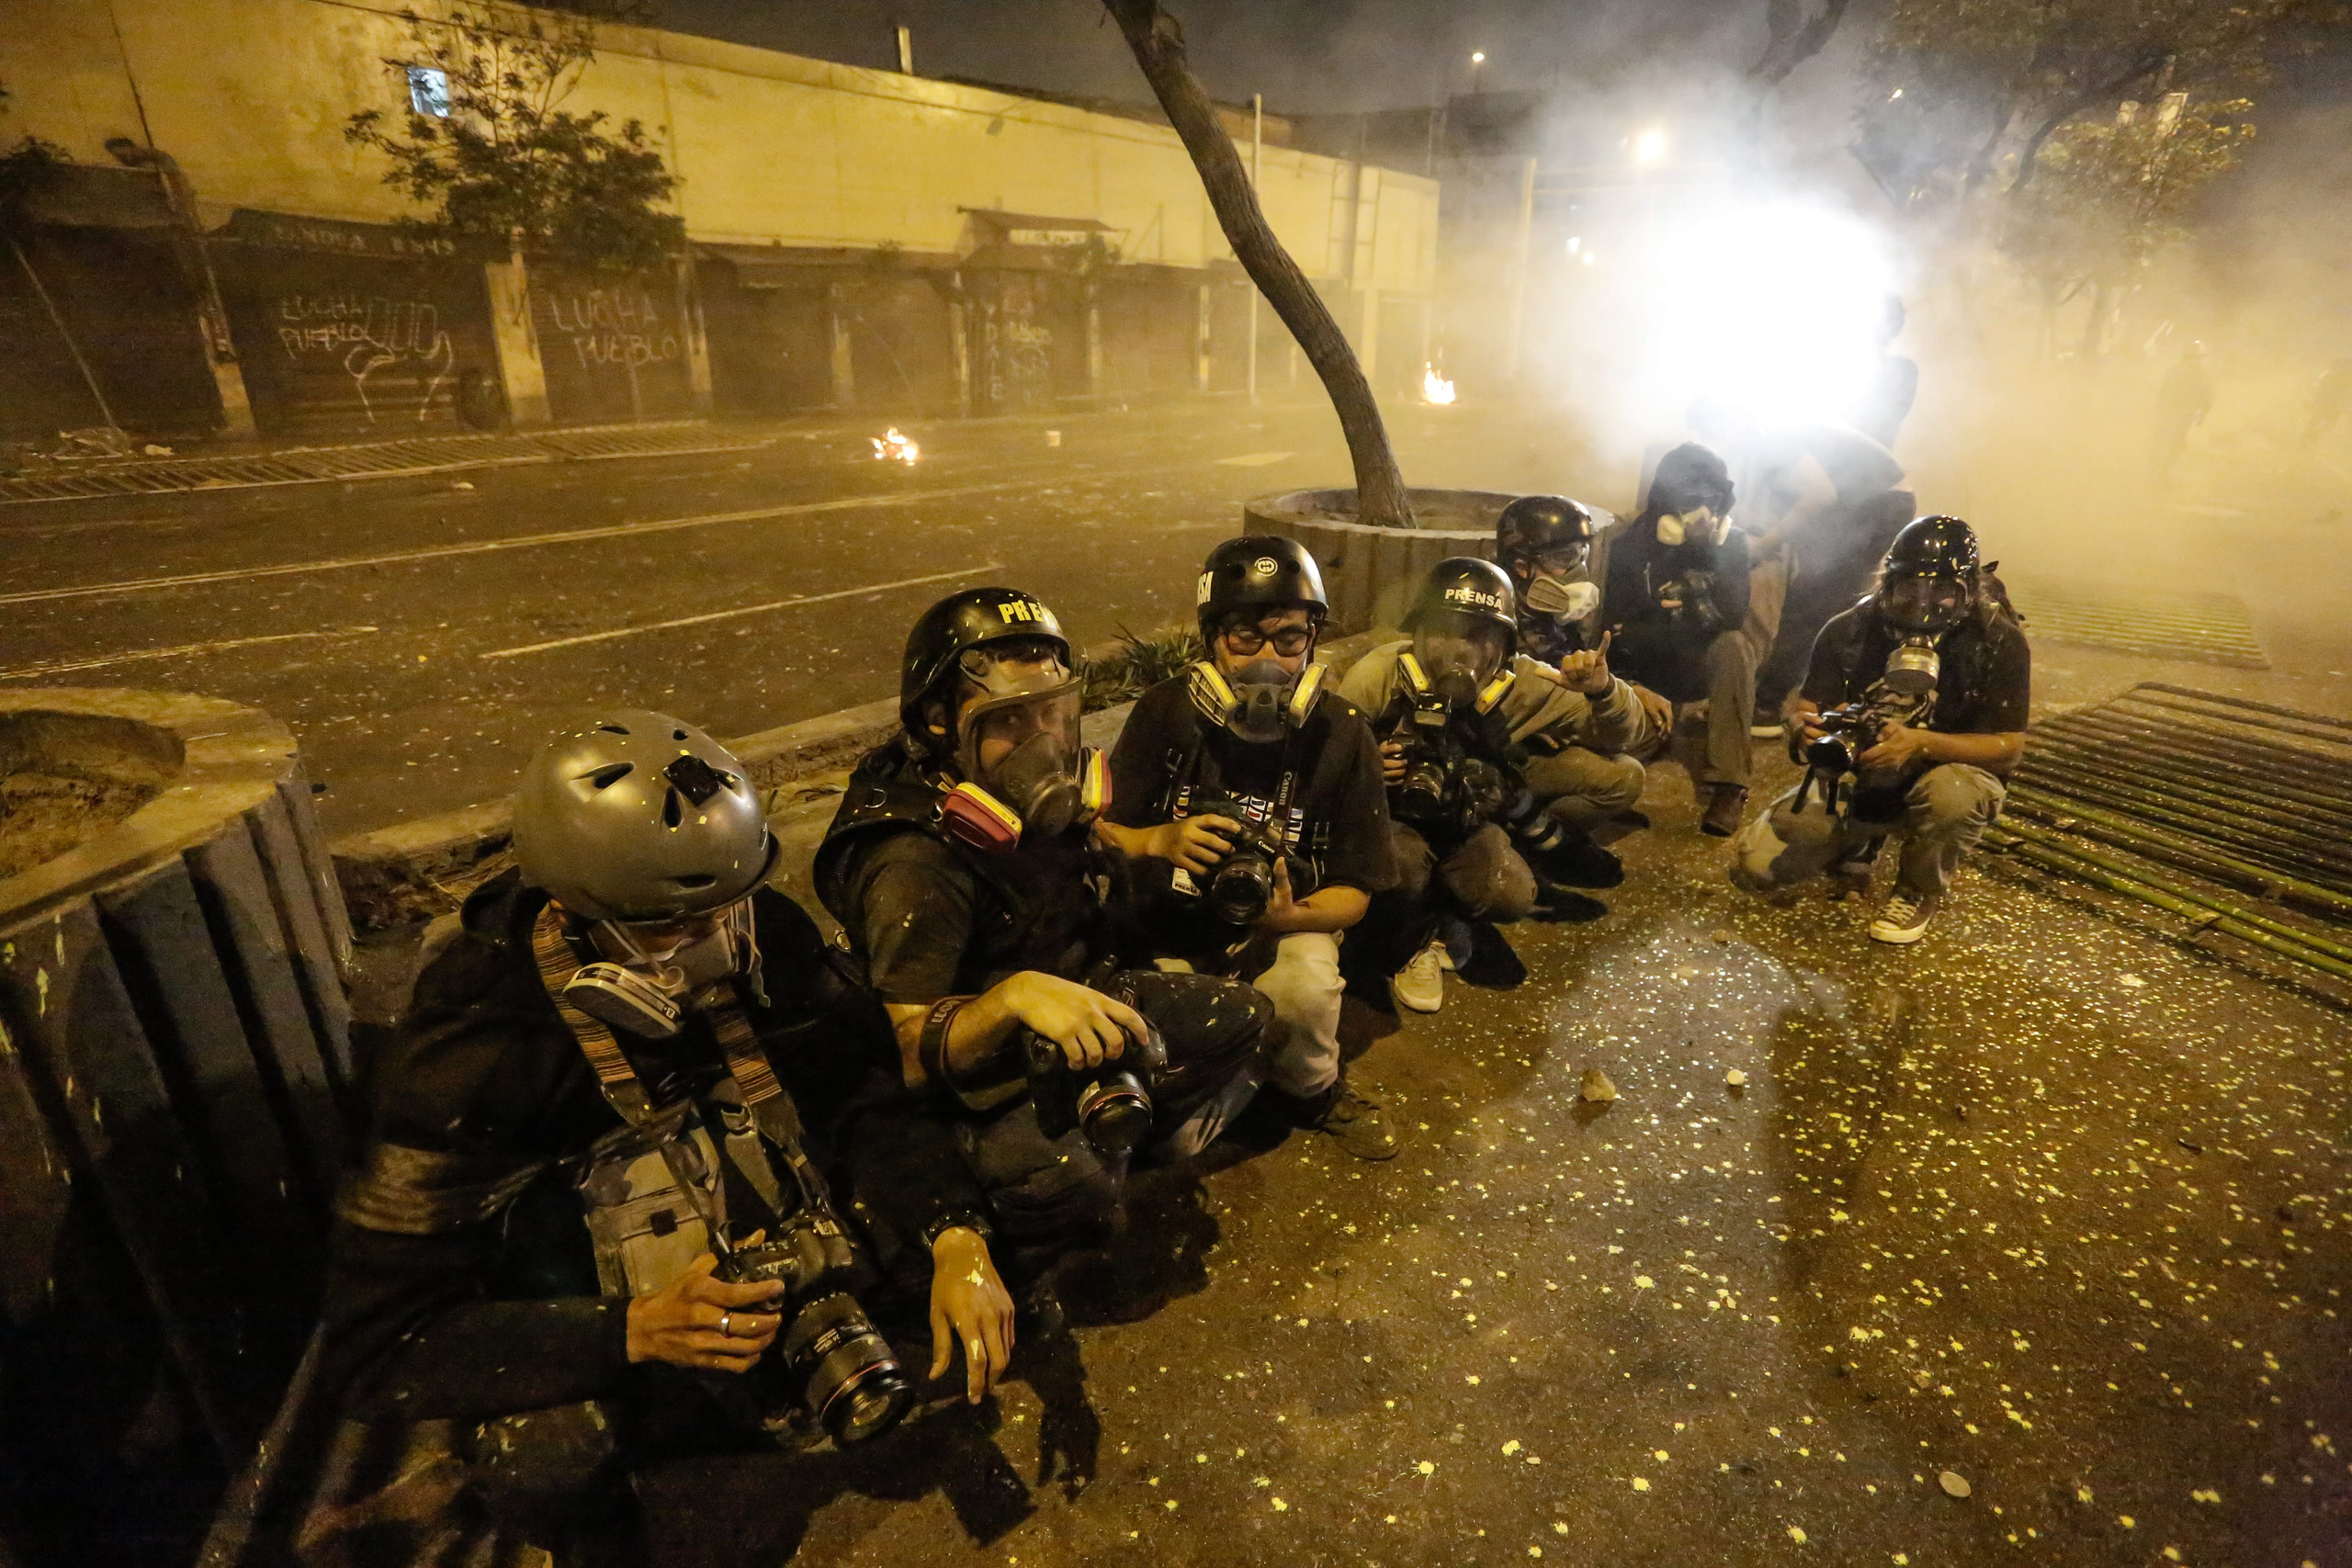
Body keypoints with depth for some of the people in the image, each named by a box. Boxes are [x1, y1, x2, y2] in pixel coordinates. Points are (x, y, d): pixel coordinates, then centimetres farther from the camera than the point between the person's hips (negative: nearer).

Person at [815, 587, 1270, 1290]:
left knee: (1243, 1017, 6)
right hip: (982, 1070, -7)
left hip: (1076, 1003, 8)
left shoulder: (1041, 802, -7)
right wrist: (1015, 998, -48)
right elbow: (910, 1056, -32)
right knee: (1068, 1185, -34)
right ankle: (1013, 1269, -1)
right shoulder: (914, 865, -30)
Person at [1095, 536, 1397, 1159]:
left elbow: (1356, 890, -6)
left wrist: (1295, 917, -29)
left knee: (1305, 987, -31)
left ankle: (1314, 1090, 5)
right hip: (1174, 919, 0)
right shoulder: (1164, 712, -12)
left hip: (1284, 921, 0)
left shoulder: (1342, 734, -12)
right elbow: (1103, 832, -5)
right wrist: (1159, 840, -29)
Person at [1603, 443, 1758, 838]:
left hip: (1709, 664, 0)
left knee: (1733, 645, -33)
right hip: (1655, 667, 1)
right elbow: (1616, 625, -14)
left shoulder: (1732, 543, -6)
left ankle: (1728, 784, -34)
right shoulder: (1631, 546, -8)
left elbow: (1732, 616, -22)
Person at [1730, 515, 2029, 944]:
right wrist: (1807, 729, -34)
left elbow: (2008, 747, -18)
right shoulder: (1850, 630, -9)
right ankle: (1855, 845, 19)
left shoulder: (1999, 642, -15)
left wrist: (1921, 743, -38)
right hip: (1856, 776, 2)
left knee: (1949, 795, -41)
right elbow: (1804, 710, -7)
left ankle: (1921, 890, -6)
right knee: (1753, 865, -14)